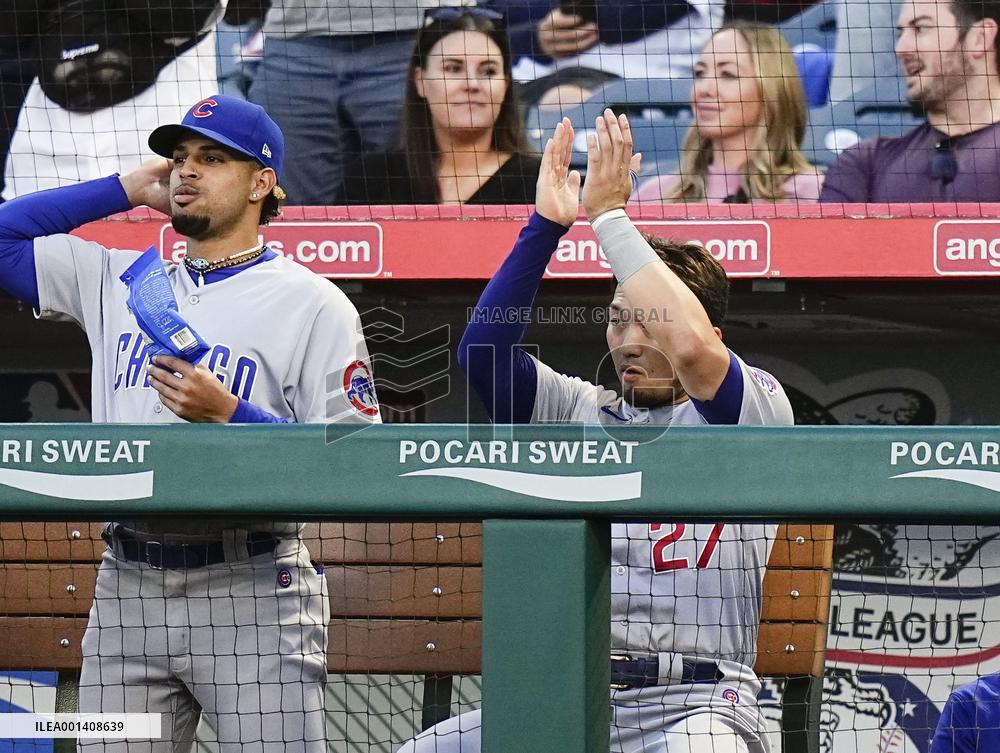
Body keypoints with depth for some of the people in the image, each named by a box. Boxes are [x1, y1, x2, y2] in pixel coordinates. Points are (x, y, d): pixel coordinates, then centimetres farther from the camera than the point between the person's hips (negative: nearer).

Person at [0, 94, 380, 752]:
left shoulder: (312, 303, 1)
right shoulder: (118, 282, 17)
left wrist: (230, 415, -16)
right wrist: (124, 190, 14)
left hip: (252, 592, -5)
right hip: (126, 591, 5)